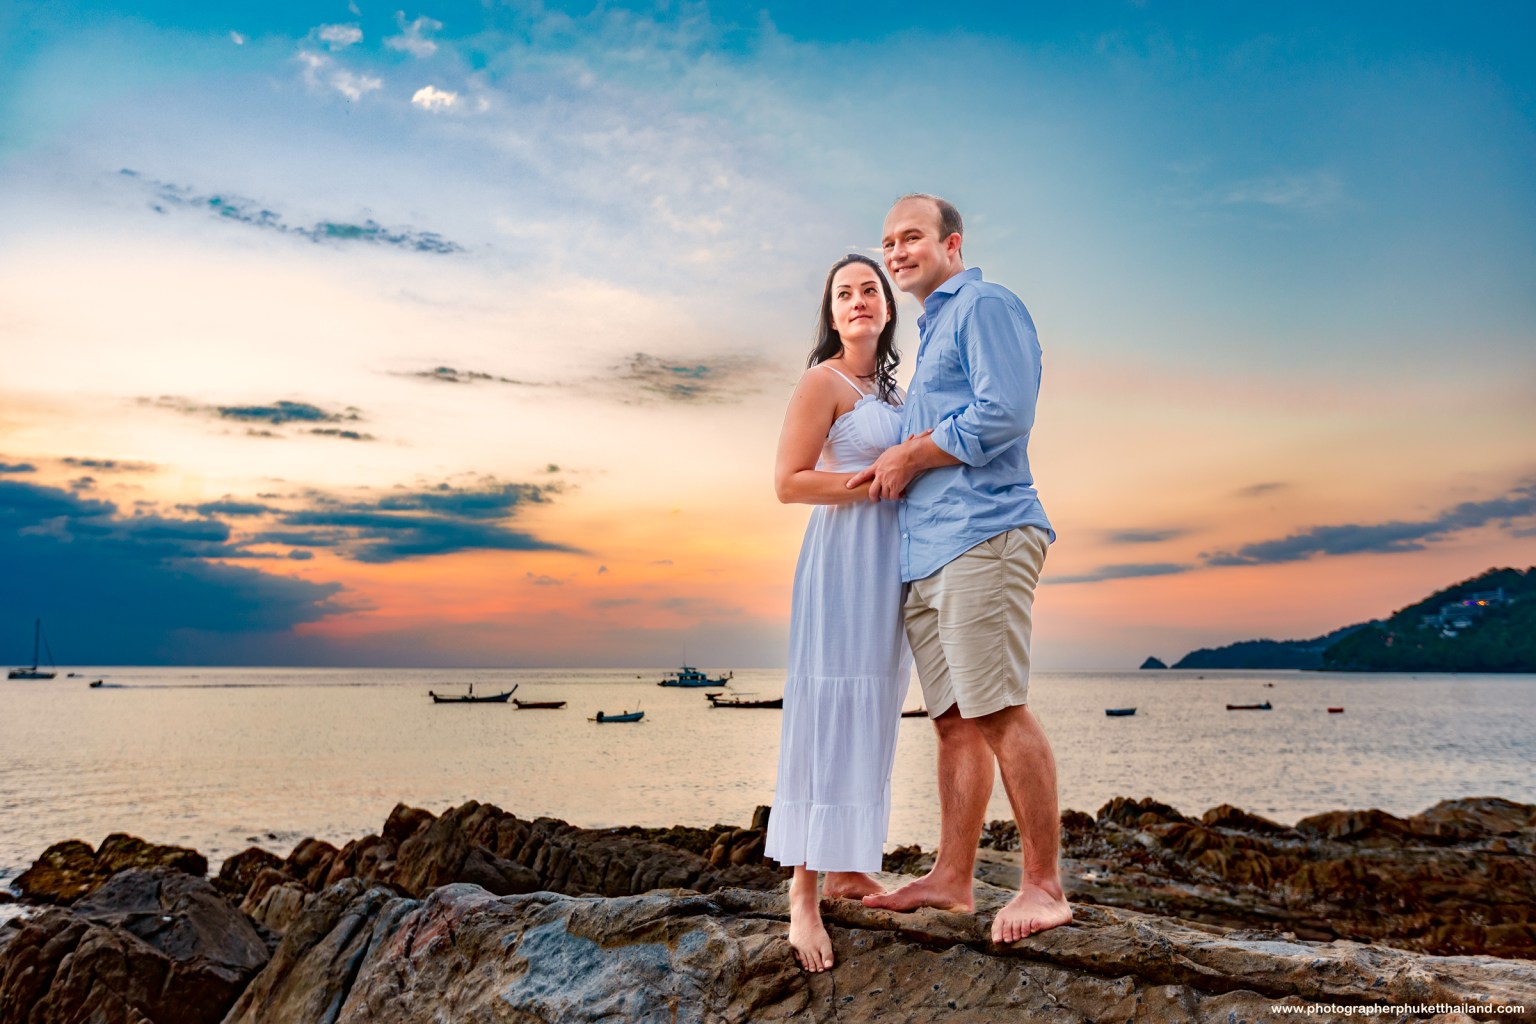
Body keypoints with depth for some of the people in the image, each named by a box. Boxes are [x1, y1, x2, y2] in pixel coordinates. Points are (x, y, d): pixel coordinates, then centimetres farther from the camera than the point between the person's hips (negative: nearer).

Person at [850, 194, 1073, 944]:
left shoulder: (985, 305, -2)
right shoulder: (931, 332, 27)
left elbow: (1003, 416, -16)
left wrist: (912, 456, -6)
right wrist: (891, 470, 10)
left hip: (980, 536, -10)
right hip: (925, 552, 10)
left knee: (998, 712, -10)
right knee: (955, 719, 10)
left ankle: (1043, 886, -2)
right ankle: (951, 879, 16)